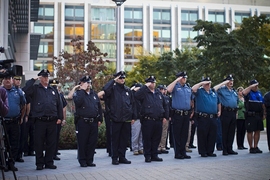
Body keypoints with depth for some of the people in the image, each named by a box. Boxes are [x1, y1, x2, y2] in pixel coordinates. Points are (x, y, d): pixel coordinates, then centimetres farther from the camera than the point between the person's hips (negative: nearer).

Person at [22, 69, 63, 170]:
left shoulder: (53, 90, 15)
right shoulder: (35, 89, 5)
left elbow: (59, 105, 13)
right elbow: (25, 90, -17)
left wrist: (60, 117, 6)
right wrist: (33, 80, -10)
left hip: (52, 121, 3)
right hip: (40, 121, -3)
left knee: (51, 143, 7)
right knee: (39, 143, 3)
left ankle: (49, 162, 17)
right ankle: (39, 164, 13)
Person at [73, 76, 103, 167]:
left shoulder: (94, 94, 16)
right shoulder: (78, 93, 0)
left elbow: (99, 107, 18)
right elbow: (78, 102, -22)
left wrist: (100, 119, 11)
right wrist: (82, 90, -16)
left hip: (93, 122, 5)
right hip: (82, 122, -5)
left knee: (92, 142, 6)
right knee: (82, 142, 0)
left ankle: (89, 160, 16)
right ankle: (82, 161, 10)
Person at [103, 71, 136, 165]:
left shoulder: (128, 90, 13)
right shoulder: (113, 89, -1)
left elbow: (132, 104, 14)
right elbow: (105, 89, -25)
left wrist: (133, 116, 9)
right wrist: (113, 81, -16)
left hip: (127, 119, 4)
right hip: (116, 119, -4)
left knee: (125, 139, 9)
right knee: (115, 139, 3)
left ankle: (122, 157, 19)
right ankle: (114, 158, 11)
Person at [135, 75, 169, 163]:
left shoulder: (159, 93, 17)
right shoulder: (144, 93, 0)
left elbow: (165, 105, 21)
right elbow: (137, 95, -23)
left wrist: (165, 116, 12)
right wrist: (145, 86, -17)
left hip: (158, 120, 5)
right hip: (147, 120, -5)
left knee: (157, 139, 10)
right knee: (147, 139, 0)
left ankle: (154, 155, 21)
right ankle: (147, 156, 9)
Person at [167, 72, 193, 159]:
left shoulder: (188, 88, 17)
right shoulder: (175, 87, -2)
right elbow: (169, 89, -24)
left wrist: (192, 111, 14)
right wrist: (176, 80, -16)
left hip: (187, 114, 6)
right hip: (177, 114, -6)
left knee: (185, 134, 9)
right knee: (177, 134, -1)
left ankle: (183, 152, 17)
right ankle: (177, 153, 5)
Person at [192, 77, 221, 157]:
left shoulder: (213, 92, 19)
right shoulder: (199, 91, 1)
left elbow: (218, 102, 29)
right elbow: (193, 89, -21)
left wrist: (219, 110, 17)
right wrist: (201, 83, -12)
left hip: (213, 117, 6)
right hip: (203, 117, -6)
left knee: (212, 135, 7)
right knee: (202, 135, -3)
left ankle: (210, 151, 16)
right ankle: (202, 152, 5)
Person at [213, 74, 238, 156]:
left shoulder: (234, 91, 20)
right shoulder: (222, 89, -1)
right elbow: (214, 89, -19)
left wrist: (236, 112, 19)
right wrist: (223, 83, -12)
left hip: (233, 113, 7)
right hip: (226, 112, -7)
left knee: (232, 132, 8)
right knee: (225, 132, -3)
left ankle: (230, 149, 15)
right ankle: (225, 150, 2)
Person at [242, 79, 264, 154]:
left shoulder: (259, 93, 17)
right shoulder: (248, 93, -2)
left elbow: (262, 104, 20)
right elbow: (244, 92, -29)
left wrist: (264, 114, 15)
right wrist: (251, 87, -22)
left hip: (259, 115, 6)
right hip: (250, 116, -6)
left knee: (258, 131, 8)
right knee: (250, 131, -2)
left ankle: (256, 147, 17)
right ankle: (251, 148, 5)